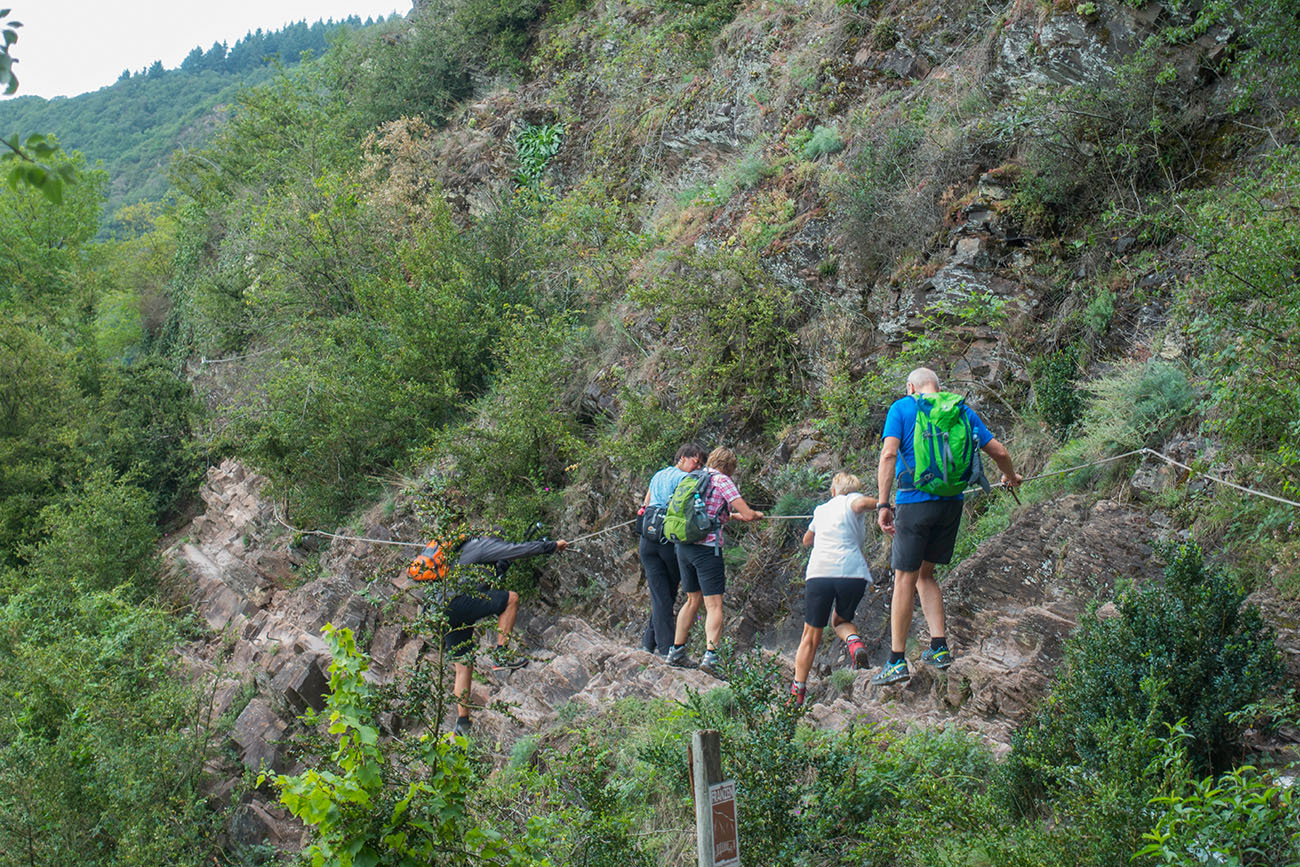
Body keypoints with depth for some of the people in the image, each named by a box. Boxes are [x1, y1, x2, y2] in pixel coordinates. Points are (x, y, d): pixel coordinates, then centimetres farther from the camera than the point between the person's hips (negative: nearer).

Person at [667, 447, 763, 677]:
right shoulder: (722, 481, -6)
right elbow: (747, 514, -11)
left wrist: (731, 515, 34)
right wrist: (757, 515, 11)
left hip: (683, 545, 7)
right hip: (707, 548, -7)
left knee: (693, 600, 21)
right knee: (714, 605, -6)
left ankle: (676, 652, 24)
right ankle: (710, 655, -19)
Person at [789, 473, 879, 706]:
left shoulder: (821, 509, 26)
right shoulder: (852, 500, 14)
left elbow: (807, 540, 43)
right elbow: (861, 503, -13)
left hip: (818, 573, 2)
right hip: (853, 572, -2)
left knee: (811, 636, 12)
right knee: (840, 620, 24)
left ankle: (797, 692, 10)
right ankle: (855, 642, -9)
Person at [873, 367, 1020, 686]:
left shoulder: (902, 408, 1)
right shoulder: (962, 411, 12)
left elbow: (888, 454, -13)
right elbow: (999, 452, 14)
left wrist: (883, 504, -14)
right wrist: (1010, 477, 35)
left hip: (915, 501, -4)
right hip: (952, 503, 4)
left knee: (905, 579, 2)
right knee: (925, 574, 19)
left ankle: (896, 661, 3)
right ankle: (939, 647, 11)